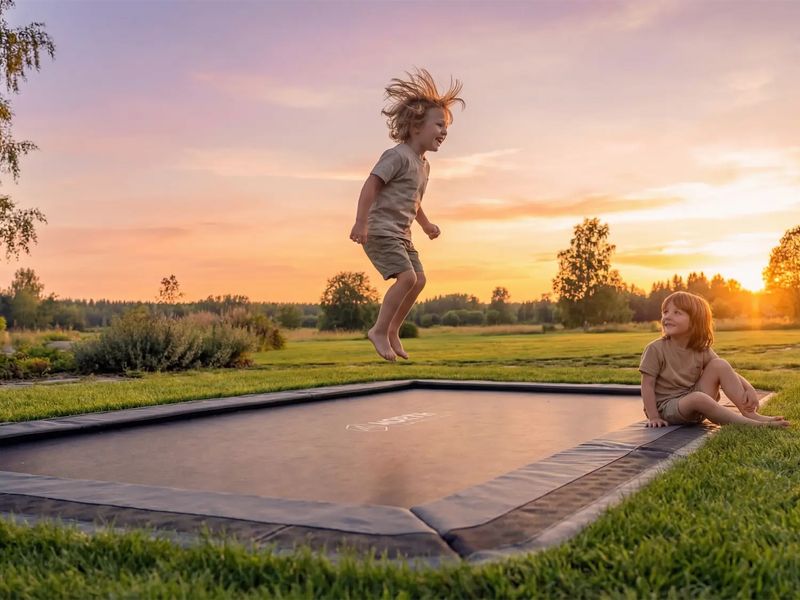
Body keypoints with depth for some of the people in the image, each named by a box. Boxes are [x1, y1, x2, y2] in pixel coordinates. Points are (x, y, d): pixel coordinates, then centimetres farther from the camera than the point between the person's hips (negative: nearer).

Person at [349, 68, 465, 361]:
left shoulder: (424, 165, 17)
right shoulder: (397, 156, -14)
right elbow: (371, 184, -21)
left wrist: (426, 224, 28)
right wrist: (361, 221, -27)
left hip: (401, 234, 10)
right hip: (380, 230, -10)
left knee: (419, 279, 4)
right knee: (407, 276, -19)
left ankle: (392, 330, 15)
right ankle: (380, 330, -8)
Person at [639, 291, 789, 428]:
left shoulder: (702, 352, 0)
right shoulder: (656, 349, -13)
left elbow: (729, 374, 2)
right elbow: (648, 384, -14)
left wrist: (749, 388, -18)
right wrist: (654, 417, -21)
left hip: (696, 409, 5)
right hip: (665, 408, -5)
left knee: (720, 365, -9)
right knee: (697, 398, -37)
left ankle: (750, 414, -14)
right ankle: (749, 423, -30)